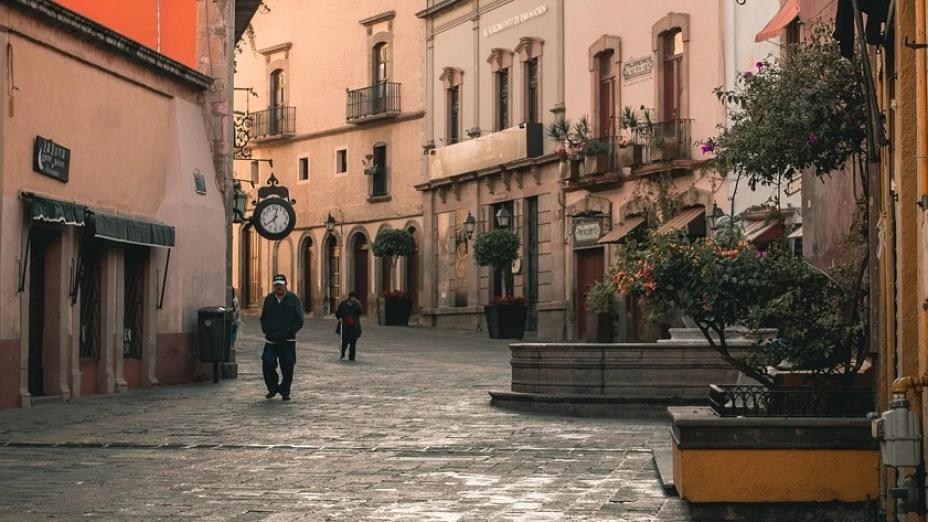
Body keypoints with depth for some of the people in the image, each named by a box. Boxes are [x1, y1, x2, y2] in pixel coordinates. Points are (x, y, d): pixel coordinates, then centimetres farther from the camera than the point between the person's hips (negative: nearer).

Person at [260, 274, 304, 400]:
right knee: (268, 364, -5)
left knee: (287, 367, -1)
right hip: (271, 340, 2)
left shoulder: (294, 299, 0)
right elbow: (263, 318, 15)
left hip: (288, 341, -2)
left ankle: (285, 391, 12)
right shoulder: (269, 299, 9)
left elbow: (299, 320, -1)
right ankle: (272, 388, 15)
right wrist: (267, 331, 1)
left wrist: (289, 332, -10)